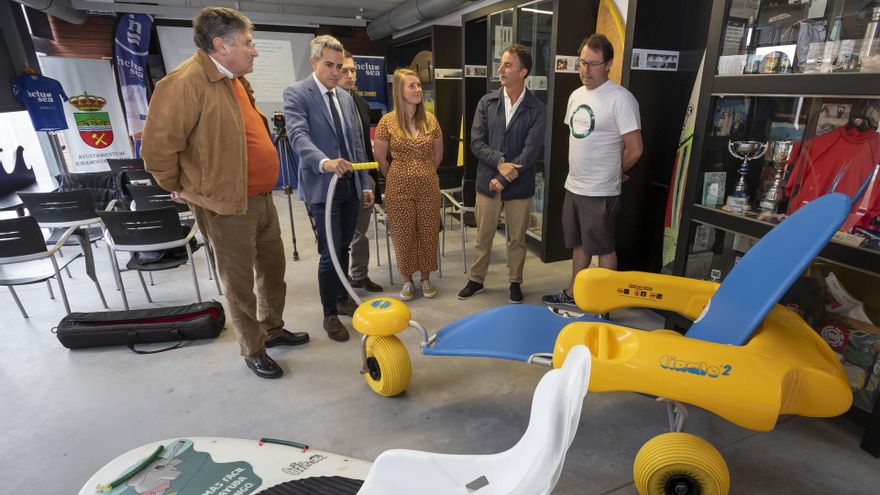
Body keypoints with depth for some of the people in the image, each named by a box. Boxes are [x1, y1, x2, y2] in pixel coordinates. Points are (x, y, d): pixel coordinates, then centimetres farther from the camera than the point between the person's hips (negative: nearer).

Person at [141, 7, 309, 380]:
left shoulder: (236, 80, 11)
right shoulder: (186, 82, -18)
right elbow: (157, 146, -18)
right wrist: (178, 187, -5)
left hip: (262, 198, 9)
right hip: (227, 207, -8)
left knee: (273, 270, 19)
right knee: (240, 284, 6)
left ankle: (273, 330, 38)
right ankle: (253, 351, 24)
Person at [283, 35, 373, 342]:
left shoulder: (346, 98, 15)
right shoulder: (296, 93, -5)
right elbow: (298, 136, -21)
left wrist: (365, 184, 12)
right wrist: (325, 162, -39)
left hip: (351, 187, 6)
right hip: (323, 187, -6)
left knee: (344, 248, 15)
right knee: (330, 254, -3)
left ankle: (342, 299, 32)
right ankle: (330, 314, 13)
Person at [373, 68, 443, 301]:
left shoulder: (430, 119, 2)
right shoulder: (387, 121, -6)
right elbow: (380, 158, 1)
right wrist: (397, 178, 9)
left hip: (428, 186, 2)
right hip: (399, 187, -2)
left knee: (428, 233, 8)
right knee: (403, 234, 6)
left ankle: (426, 278, 25)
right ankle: (407, 280, 24)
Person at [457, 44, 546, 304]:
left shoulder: (536, 108, -5)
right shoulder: (486, 102, 2)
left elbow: (531, 150, -12)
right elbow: (476, 142, -4)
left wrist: (504, 178, -17)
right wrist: (500, 162, -19)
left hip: (519, 186, -1)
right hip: (487, 182, 2)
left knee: (517, 239, 12)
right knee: (483, 237, 12)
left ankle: (515, 282, 31)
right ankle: (476, 279, 30)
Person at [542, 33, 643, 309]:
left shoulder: (620, 98, -15)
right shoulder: (576, 95, 9)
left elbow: (634, 150, -16)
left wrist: (613, 173, 0)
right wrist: (580, 171, 13)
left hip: (600, 192, -7)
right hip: (573, 186, 8)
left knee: (603, 248, 5)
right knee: (579, 243, 19)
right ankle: (573, 294, 34)